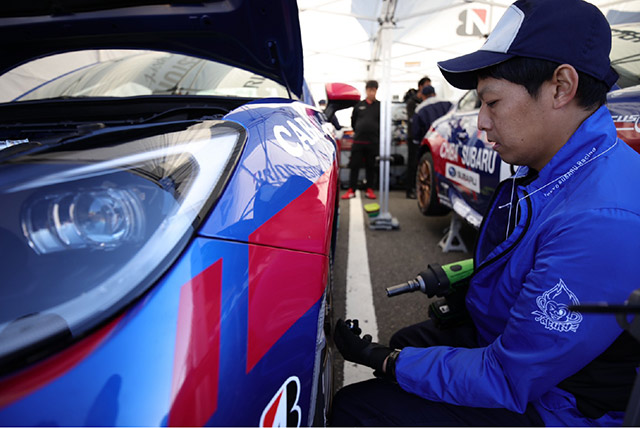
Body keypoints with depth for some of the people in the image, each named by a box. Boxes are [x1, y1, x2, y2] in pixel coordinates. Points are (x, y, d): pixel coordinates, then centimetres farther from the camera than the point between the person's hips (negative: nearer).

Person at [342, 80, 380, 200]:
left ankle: (369, 190, 15)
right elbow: (353, 121, 17)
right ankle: (351, 190, 4)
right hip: (358, 140, 1)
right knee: (354, 165, 0)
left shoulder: (379, 106, 4)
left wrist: (378, 136, 4)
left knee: (371, 166, 6)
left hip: (373, 141, -1)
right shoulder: (359, 105, 8)